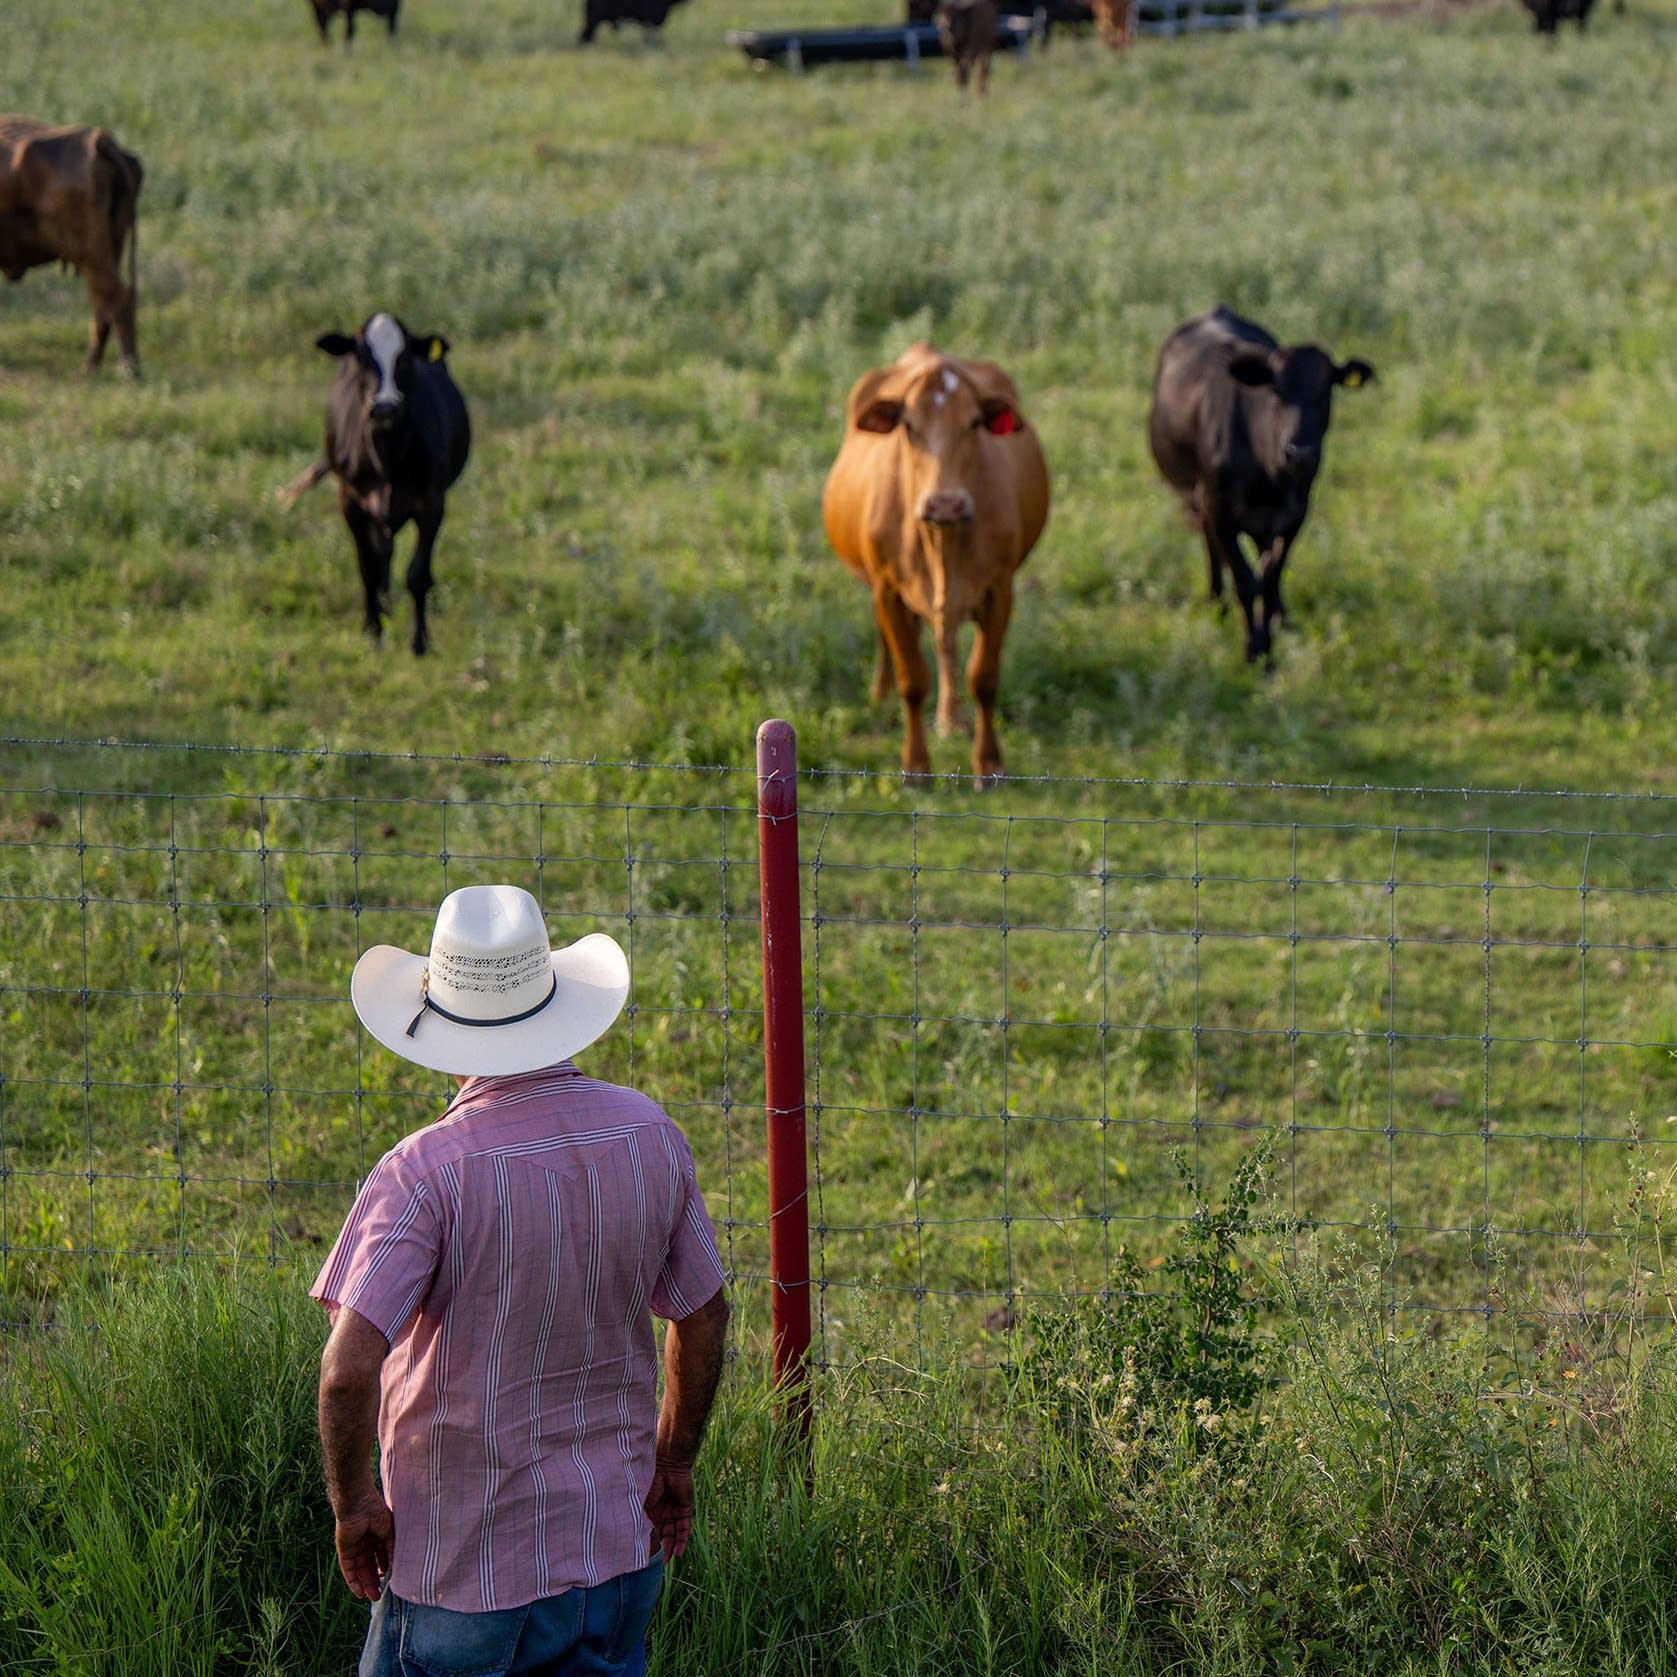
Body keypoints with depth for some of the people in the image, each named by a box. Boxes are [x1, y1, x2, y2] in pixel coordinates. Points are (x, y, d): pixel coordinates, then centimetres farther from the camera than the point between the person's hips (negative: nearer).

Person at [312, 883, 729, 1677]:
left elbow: (349, 1366, -27)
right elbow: (704, 1317, 8)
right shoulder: (649, 1135, -3)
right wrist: (673, 1460, 22)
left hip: (467, 1564, -5)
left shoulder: (427, 1171, -20)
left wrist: (353, 1502, -11)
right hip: (620, 1547, 5)